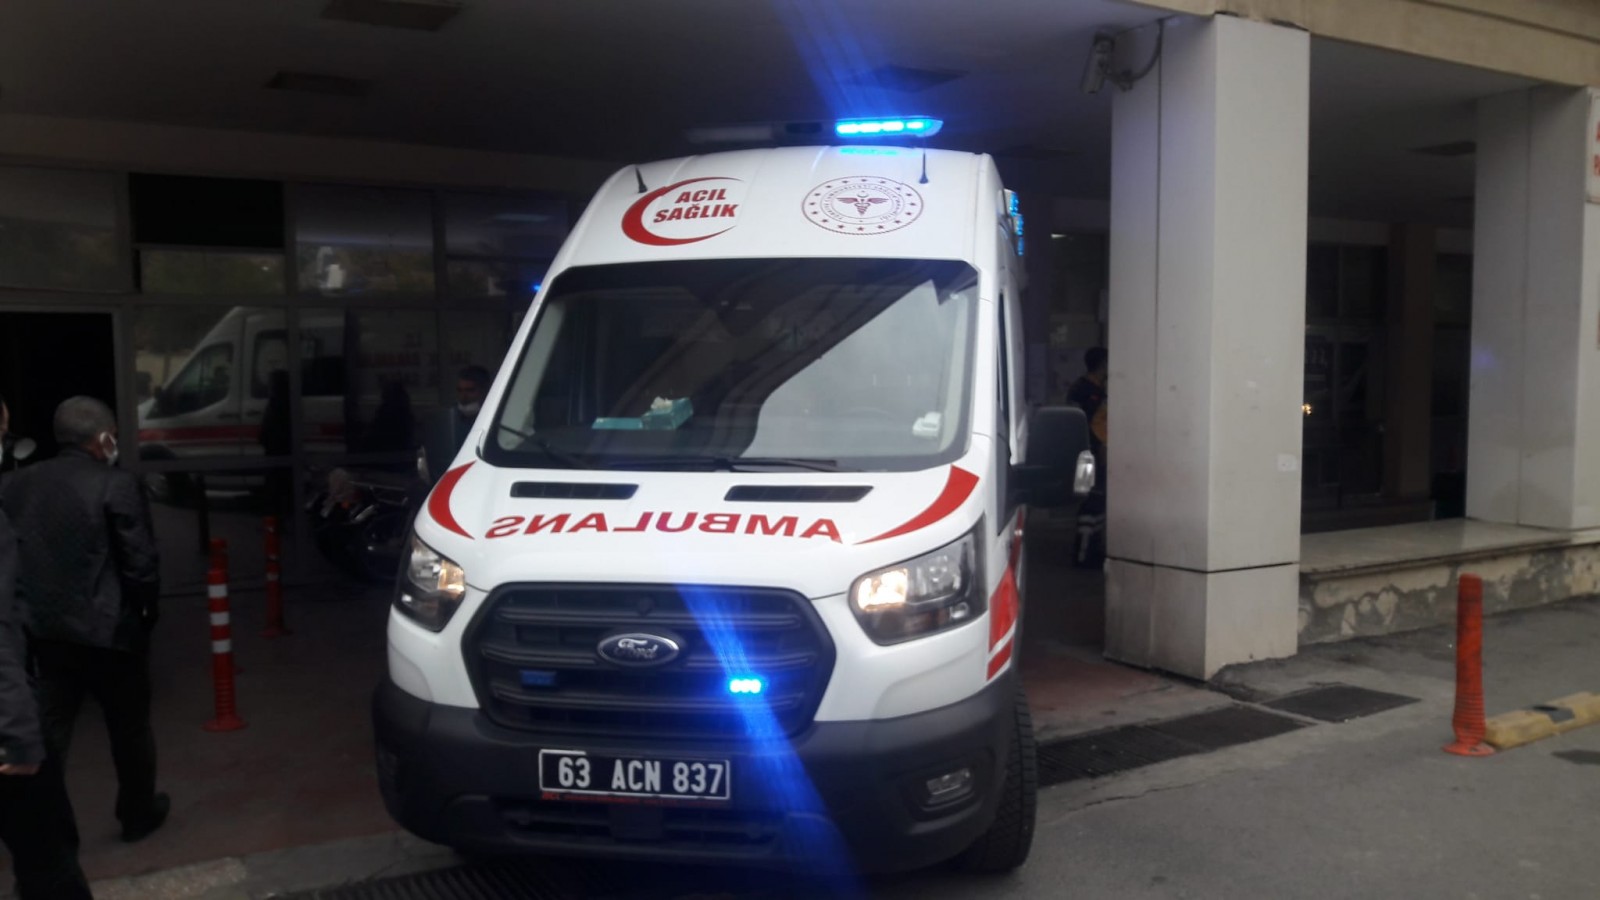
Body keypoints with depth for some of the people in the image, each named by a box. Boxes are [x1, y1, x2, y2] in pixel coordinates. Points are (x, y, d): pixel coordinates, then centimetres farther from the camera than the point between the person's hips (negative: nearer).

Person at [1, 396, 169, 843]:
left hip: (39, 630, 5)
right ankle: (138, 814, 30)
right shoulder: (117, 485, -15)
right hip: (106, 629, -5)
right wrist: (148, 611, 1)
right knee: (130, 728, 14)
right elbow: (141, 562, -16)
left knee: (46, 733, 12)